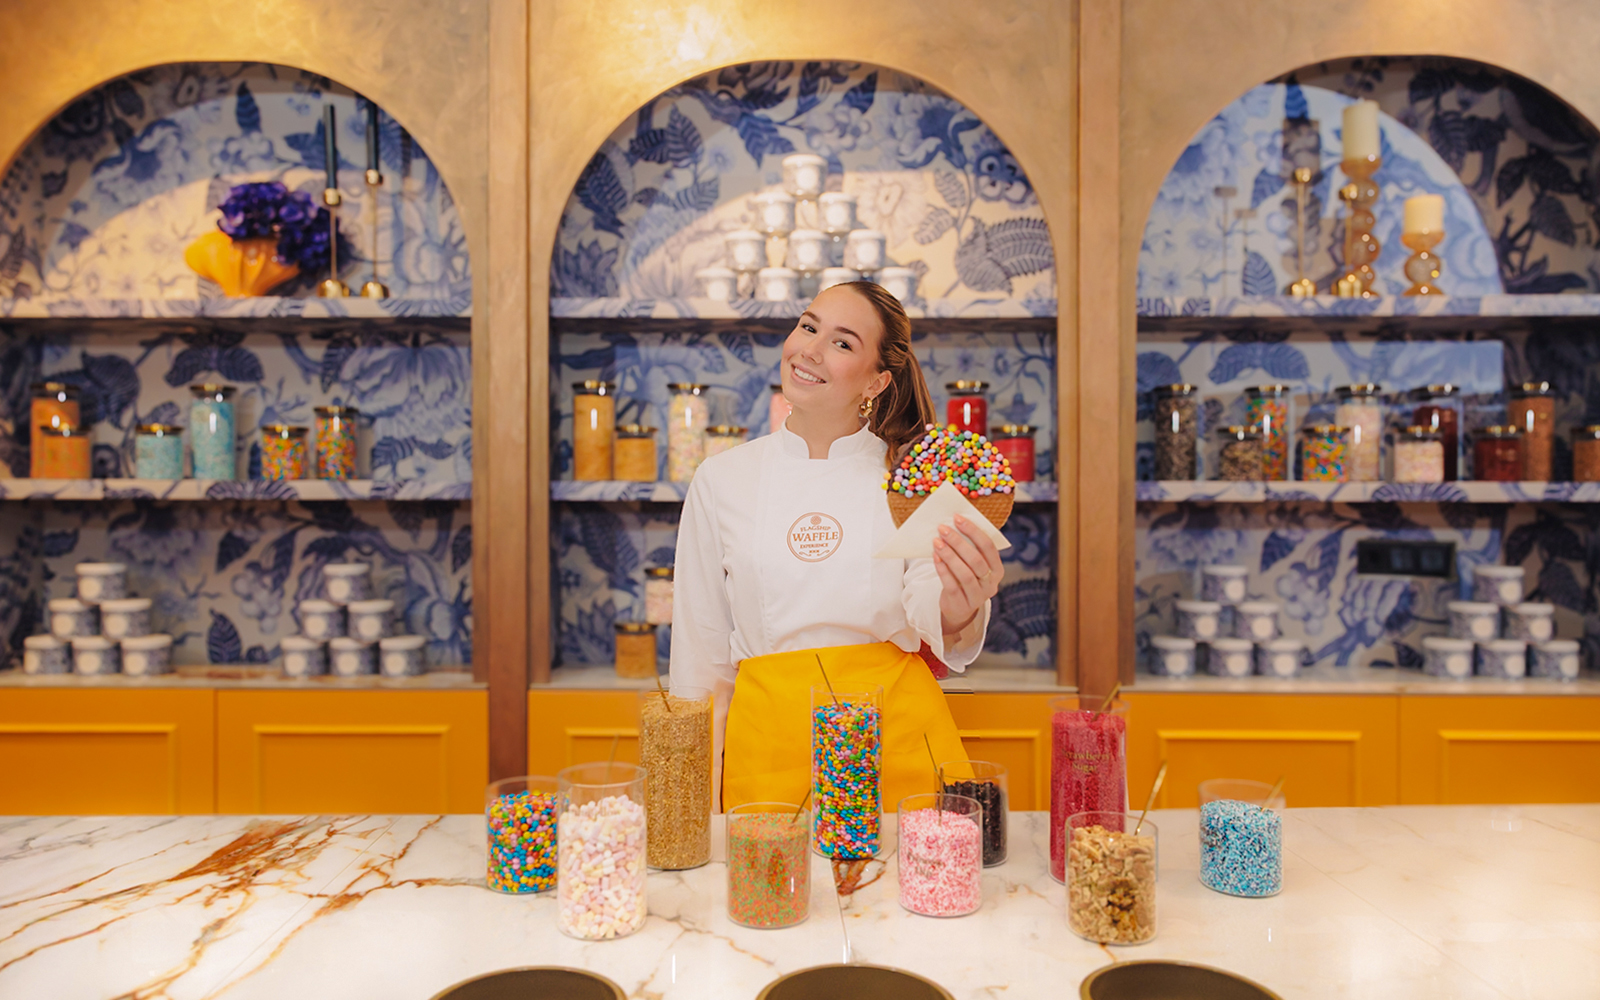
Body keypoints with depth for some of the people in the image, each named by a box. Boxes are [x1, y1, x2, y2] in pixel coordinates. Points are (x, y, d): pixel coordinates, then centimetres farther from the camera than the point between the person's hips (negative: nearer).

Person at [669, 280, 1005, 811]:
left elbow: (928, 611, -9)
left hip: (898, 735, 0)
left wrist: (959, 609, -33)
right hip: (769, 742, 0)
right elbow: (701, 648, 7)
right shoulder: (720, 479, 2)